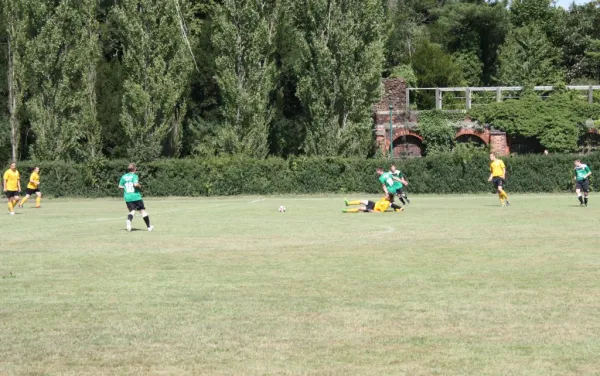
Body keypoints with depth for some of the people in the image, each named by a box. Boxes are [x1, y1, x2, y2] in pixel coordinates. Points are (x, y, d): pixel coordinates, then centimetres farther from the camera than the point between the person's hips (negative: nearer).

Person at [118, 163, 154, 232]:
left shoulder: (124, 177, 8)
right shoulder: (134, 176, -7)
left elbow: (120, 186, 11)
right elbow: (136, 184, -22)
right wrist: (139, 186, -2)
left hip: (127, 197, 4)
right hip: (136, 196, -4)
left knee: (132, 211, 3)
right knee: (142, 211, 7)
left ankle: (129, 220, -31)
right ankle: (149, 227, 13)